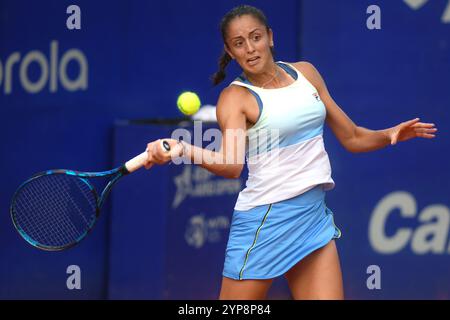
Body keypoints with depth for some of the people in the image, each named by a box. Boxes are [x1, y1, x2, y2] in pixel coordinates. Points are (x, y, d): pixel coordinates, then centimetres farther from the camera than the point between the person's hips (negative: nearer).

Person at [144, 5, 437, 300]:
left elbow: (351, 137, 17)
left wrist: (389, 134, -1)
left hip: (315, 217, 5)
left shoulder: (305, 73, 9)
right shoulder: (235, 97, -8)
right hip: (265, 221, -5)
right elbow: (231, 165, -26)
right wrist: (183, 149, -44)